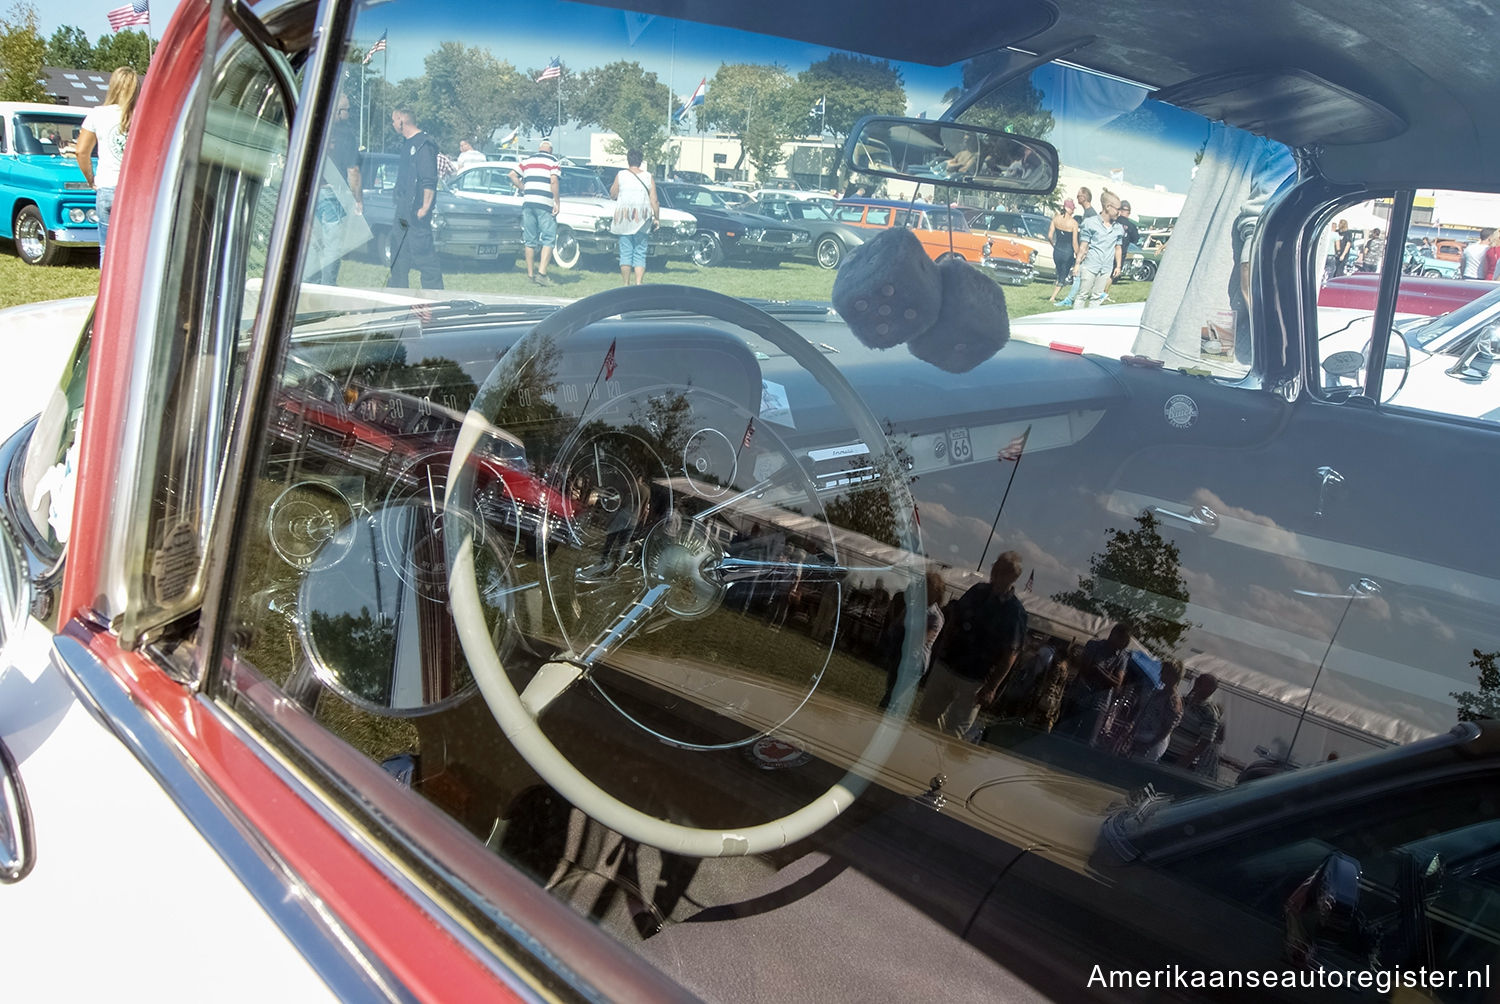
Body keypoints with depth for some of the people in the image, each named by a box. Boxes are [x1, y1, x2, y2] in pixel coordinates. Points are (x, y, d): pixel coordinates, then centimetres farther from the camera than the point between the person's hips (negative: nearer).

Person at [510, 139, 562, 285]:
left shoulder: (527, 161, 15)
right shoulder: (553, 161, 2)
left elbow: (512, 175, 8)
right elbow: (554, 181, -11)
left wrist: (524, 189, 16)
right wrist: (557, 203, -8)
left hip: (527, 202, 4)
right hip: (545, 204, -4)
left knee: (530, 241, 11)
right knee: (548, 239, -1)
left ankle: (530, 273, 15)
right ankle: (542, 273, -15)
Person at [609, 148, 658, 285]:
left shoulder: (621, 175, 0)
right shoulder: (648, 176, 1)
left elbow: (612, 195, 9)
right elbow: (654, 200, -1)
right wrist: (657, 218, 7)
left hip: (623, 217, 0)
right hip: (642, 218, 0)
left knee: (625, 252, 5)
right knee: (640, 253, 4)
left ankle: (626, 284, 4)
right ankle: (638, 283, -6)